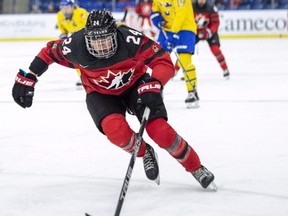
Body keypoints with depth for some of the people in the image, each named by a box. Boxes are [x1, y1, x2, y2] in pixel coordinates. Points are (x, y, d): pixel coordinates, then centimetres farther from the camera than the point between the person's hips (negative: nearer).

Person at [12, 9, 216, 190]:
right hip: (100, 93, 1)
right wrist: (26, 78, -8)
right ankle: (145, 153, 6)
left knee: (160, 131, -18)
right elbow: (49, 51, -8)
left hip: (135, 84, -1)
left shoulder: (130, 39, -34)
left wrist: (153, 86, -45)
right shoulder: (75, 47, -29)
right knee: (116, 130, -28)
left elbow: (164, 62, -29)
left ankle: (196, 168, 6)